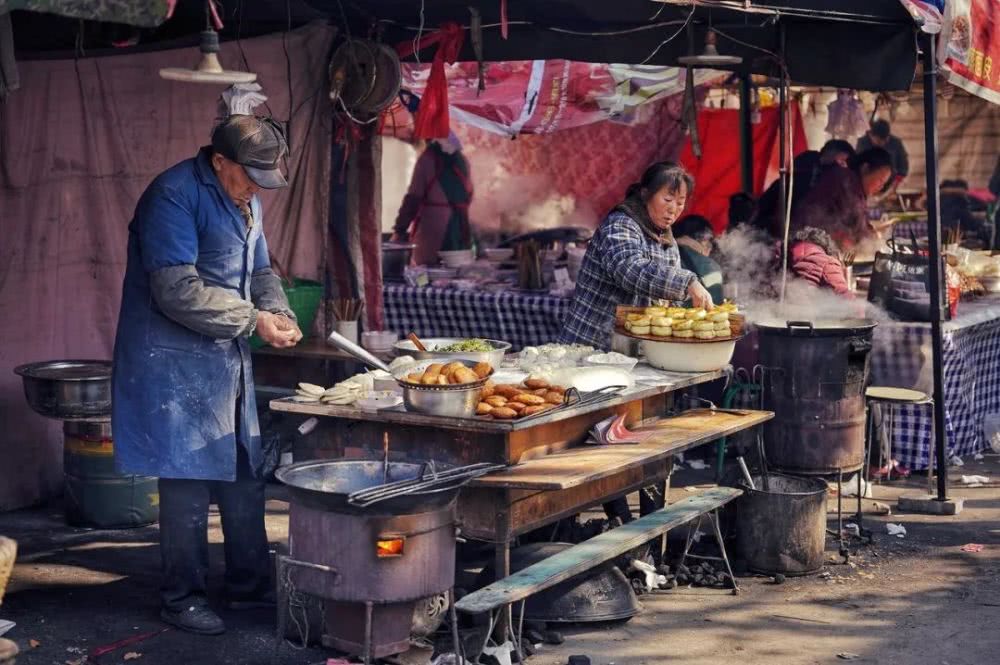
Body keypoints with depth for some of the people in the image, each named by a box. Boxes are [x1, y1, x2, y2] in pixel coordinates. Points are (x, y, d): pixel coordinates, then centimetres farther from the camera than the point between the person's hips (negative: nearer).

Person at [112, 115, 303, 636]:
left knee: (244, 476, 13)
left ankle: (249, 584, 25)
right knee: (188, 482, -3)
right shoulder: (173, 196, -17)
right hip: (177, 362, -9)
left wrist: (280, 313, -1)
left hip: (228, 357, 9)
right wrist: (252, 320, -18)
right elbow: (178, 290, -23)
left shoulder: (244, 200, 12)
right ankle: (181, 598, 10)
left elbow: (259, 271, 20)